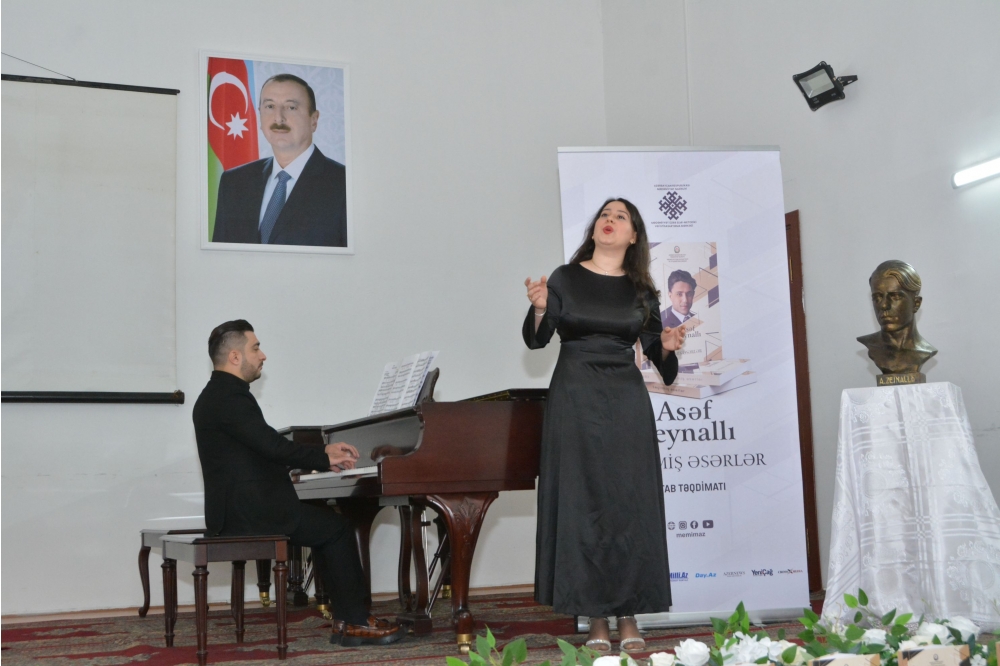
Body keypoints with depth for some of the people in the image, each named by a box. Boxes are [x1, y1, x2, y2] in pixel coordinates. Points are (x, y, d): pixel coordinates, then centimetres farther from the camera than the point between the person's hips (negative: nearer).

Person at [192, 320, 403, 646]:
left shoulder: (221, 394, 17)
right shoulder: (229, 396, -16)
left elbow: (267, 450, 20)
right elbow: (273, 447, -21)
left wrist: (324, 452, 14)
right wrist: (327, 461, -8)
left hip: (242, 507, 10)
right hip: (248, 513, -10)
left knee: (327, 524, 14)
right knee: (338, 529, -5)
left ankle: (348, 618, 12)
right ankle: (355, 622, 3)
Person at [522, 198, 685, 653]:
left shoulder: (640, 291, 9)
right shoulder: (565, 279, 4)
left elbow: (655, 352, 10)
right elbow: (535, 340, -2)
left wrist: (667, 347, -12)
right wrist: (539, 308, -21)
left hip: (626, 401, 2)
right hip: (575, 401, -1)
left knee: (629, 504, -1)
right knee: (583, 503, -2)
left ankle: (629, 616, 7)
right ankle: (596, 619, 4)